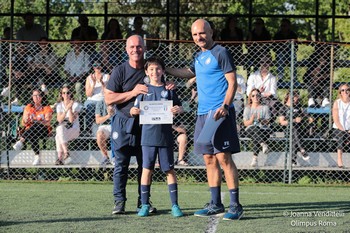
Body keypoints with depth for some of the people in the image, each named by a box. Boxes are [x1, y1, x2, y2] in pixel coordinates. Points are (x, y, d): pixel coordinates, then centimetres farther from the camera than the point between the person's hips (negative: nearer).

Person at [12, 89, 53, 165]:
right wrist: (26, 120, -18)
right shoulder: (28, 108, 13)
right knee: (33, 137, -38)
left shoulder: (47, 108, 4)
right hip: (29, 131, 3)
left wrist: (35, 120, -30)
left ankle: (21, 141, -44)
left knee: (36, 124, -39)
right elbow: (24, 123, 8)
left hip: (43, 130, -3)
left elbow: (47, 123, -12)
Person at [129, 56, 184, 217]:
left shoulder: (168, 89, 6)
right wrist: (134, 111, -18)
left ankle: (174, 205, 7)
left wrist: (178, 110, -16)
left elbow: (179, 108, 6)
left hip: (165, 136, 0)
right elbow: (135, 110, 5)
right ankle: (145, 205, 8)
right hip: (148, 135, 0)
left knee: (169, 170, 3)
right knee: (147, 169, 1)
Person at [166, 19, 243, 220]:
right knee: (209, 159, 9)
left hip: (220, 113, -8)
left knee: (224, 158, -11)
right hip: (203, 113, 8)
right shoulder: (199, 57, 17)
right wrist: (165, 69, 38)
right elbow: (189, 73, 38)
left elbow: (232, 83, -12)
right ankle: (216, 204, 15)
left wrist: (225, 106, -24)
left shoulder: (221, 53, -7)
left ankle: (235, 206, -9)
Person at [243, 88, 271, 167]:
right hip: (250, 130, 0)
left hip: (263, 129, 0)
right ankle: (264, 145, -61)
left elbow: (267, 122, 6)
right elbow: (245, 123, 9)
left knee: (255, 137, -38)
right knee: (255, 128, -39)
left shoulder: (265, 108, 16)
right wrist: (251, 120, -13)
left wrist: (261, 120, -16)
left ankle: (255, 158, -49)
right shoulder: (247, 108, 19)